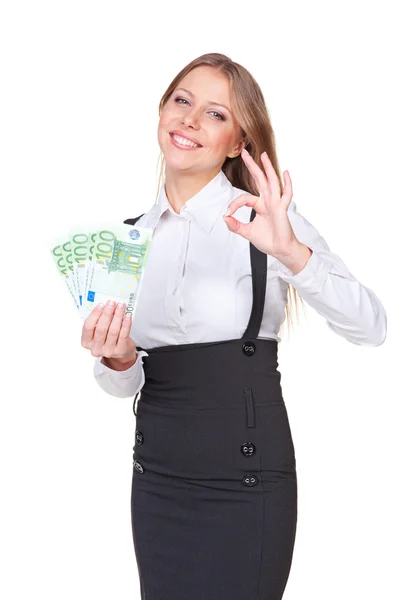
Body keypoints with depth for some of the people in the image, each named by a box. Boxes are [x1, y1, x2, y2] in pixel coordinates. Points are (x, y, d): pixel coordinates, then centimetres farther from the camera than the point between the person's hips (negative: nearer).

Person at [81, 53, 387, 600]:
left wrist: (291, 252, -30)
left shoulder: (266, 219, -8)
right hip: (156, 478, 4)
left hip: (247, 480, -4)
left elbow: (371, 328, -17)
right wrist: (116, 360, -12)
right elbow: (126, 384, 9)